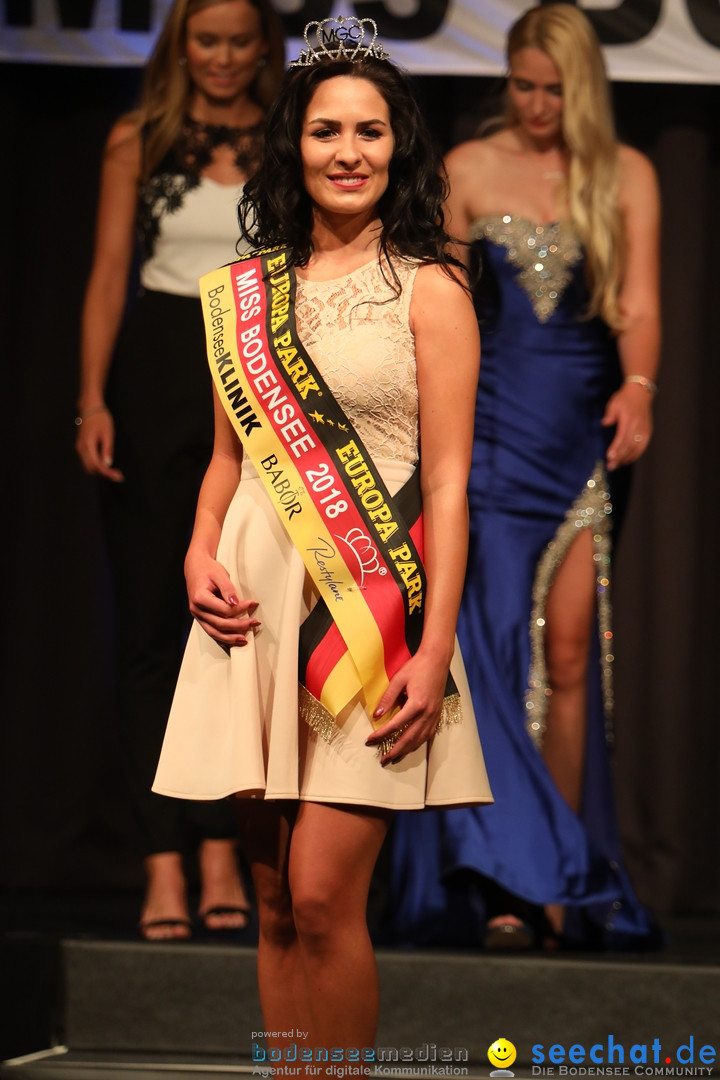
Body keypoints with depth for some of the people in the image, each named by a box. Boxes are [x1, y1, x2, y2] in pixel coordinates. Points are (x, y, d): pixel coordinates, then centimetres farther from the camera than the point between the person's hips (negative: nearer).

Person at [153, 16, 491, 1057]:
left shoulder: (428, 289, 0)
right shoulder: (248, 290, 13)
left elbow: (448, 483, -4)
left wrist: (436, 649, -11)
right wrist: (200, 554, 0)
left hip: (369, 610, -4)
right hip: (257, 600, 4)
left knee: (323, 894, -11)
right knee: (274, 900, 6)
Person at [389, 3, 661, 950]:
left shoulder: (627, 177, 6)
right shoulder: (468, 170, 6)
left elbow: (638, 305, -1)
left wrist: (638, 387, -19)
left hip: (584, 433, 1)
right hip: (491, 427, -1)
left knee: (571, 652, 0)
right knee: (491, 640, -10)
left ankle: (564, 882, 8)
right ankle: (505, 883, -12)